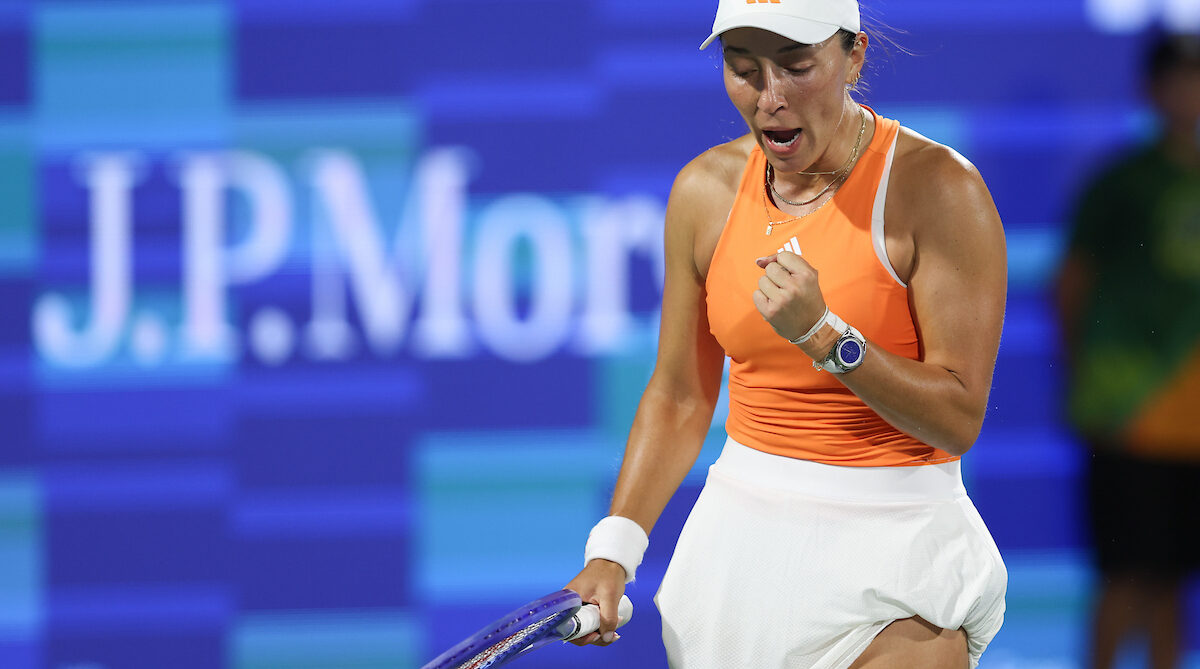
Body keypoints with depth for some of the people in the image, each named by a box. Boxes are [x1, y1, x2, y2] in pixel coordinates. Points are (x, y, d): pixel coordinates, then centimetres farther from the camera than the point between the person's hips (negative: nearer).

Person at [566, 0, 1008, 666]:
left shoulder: (935, 186, -14)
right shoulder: (705, 189, 1)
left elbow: (959, 420, -15)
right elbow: (679, 397, 9)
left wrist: (822, 335, -26)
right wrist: (612, 551, -1)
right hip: (736, 534, 4)